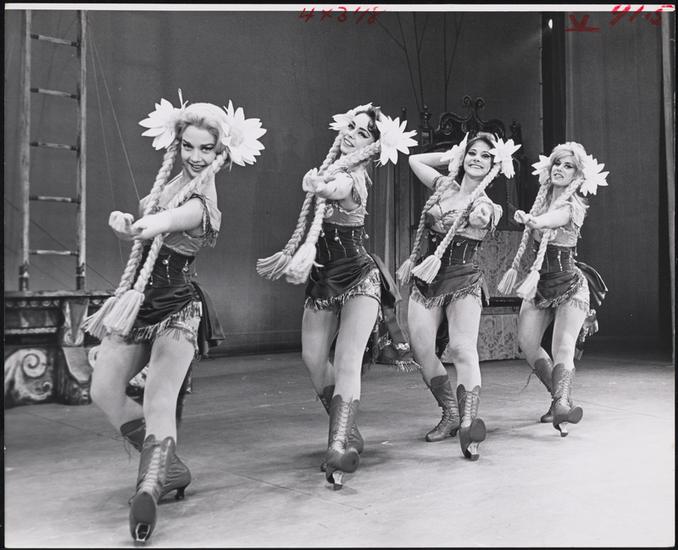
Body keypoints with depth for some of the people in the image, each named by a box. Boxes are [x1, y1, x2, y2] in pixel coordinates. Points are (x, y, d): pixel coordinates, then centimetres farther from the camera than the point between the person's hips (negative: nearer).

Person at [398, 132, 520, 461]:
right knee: (421, 350, -5)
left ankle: (469, 427, -24)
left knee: (463, 349, -20)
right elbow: (415, 160, 25)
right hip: (426, 280, 4)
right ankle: (450, 415, 12)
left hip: (463, 280, -4)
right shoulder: (444, 186, 14)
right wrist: (450, 156, 19)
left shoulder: (485, 206, 2)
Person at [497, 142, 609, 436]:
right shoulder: (542, 198, 7)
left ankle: (561, 405, -37)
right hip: (541, 281, 6)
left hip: (570, 283, -6)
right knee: (527, 342, -6)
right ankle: (560, 396, 8)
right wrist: (514, 267, 12)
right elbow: (529, 235, 17)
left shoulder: (574, 205, -11)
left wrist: (531, 220, -54)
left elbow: (554, 219, -34)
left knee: (563, 346, -21)